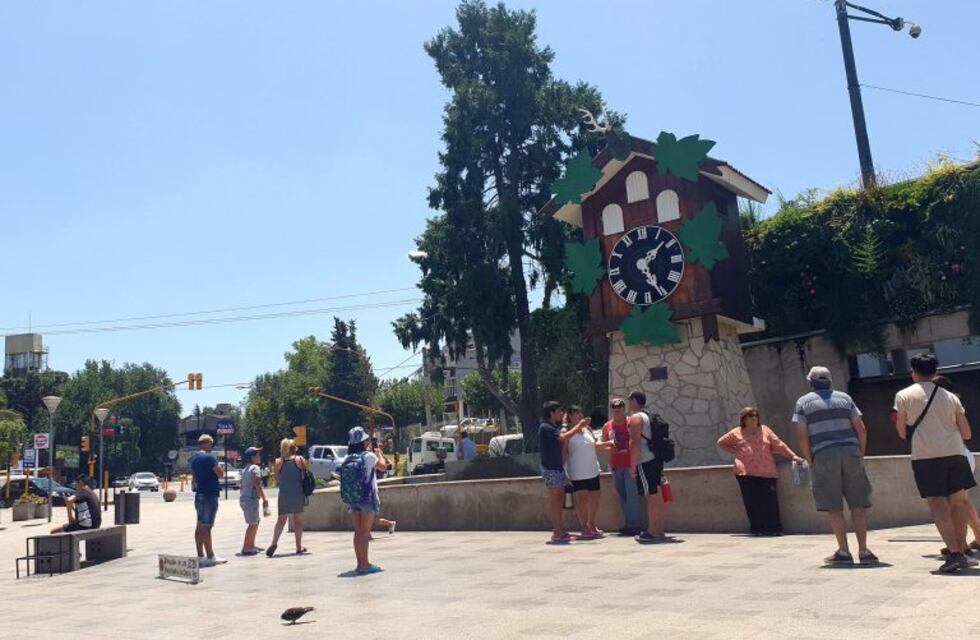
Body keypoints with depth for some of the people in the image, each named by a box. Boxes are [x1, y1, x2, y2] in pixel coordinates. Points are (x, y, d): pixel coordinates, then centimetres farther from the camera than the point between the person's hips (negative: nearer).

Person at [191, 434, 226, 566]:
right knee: (206, 526, -8)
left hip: (199, 495, 9)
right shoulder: (209, 457, -14)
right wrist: (220, 467, 2)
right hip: (210, 495, -9)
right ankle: (210, 557, -4)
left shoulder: (194, 459, 13)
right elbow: (220, 474, -13)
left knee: (200, 526, 11)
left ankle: (200, 556, 15)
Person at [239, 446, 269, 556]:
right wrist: (264, 498, -18)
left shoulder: (246, 469, 17)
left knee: (255, 522, 18)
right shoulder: (255, 468, -11)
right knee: (253, 524, -5)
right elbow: (257, 485, -20)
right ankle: (246, 548, -5)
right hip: (251, 499, -10)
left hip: (244, 498, 10)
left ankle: (251, 546, 23)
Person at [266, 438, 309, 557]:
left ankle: (274, 542, -10)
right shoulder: (300, 460, -2)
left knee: (281, 520, 9)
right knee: (298, 520, 9)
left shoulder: (278, 462, 2)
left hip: (284, 494, 1)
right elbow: (306, 475, 1)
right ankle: (299, 547, 13)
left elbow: (277, 480, 6)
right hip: (298, 494, -1)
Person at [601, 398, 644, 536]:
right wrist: (609, 447, -4)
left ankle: (635, 525, -1)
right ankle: (628, 524, 16)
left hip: (630, 464, -5)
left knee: (632, 495, -6)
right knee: (622, 496, 8)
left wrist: (627, 450, -18)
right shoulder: (607, 427, 9)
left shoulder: (631, 423, -4)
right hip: (615, 466, 5)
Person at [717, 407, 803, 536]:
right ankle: (757, 528, 3)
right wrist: (735, 451, 10)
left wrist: (793, 456, 4)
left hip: (767, 472, 1)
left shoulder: (765, 430, 15)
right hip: (746, 472, -1)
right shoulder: (737, 433, 12)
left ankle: (774, 528, -2)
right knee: (752, 501, -3)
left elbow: (779, 445, 12)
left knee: (770, 499, -7)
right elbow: (721, 443, 22)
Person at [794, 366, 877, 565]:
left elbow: (802, 436, -2)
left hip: (824, 457, -2)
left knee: (834, 507, 3)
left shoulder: (803, 402, 6)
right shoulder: (844, 398, 13)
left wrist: (810, 461, 4)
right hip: (851, 453, 2)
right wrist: (860, 455, 13)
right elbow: (861, 429, 7)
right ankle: (864, 551, 5)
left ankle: (844, 551, 3)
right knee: (858, 505, 7)